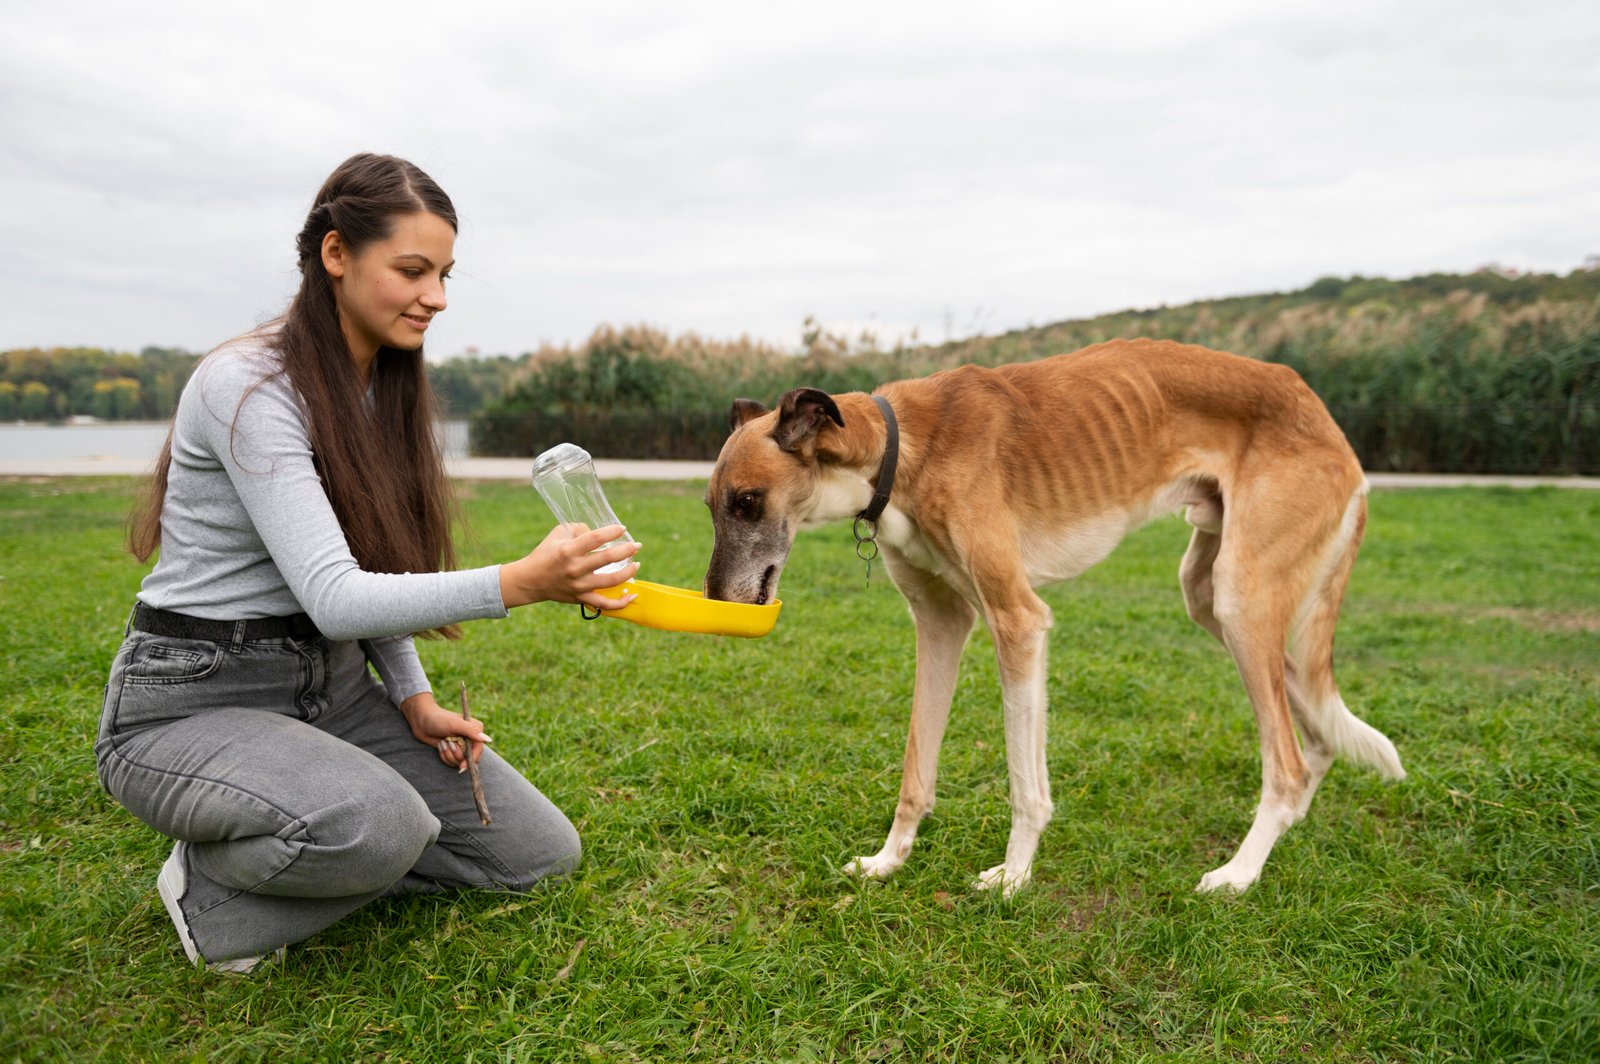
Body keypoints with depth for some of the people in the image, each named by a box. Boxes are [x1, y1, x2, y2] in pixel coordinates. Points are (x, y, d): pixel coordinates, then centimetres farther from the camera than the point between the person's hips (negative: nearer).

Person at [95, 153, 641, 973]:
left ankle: (316, 860, 13)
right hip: (192, 699, -7)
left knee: (542, 853, -3)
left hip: (335, 686, 7)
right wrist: (518, 583, -44)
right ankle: (213, 885, -4)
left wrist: (414, 699, -1)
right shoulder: (245, 384, -20)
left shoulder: (387, 386, 5)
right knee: (381, 825, -37)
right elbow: (333, 596, -30)